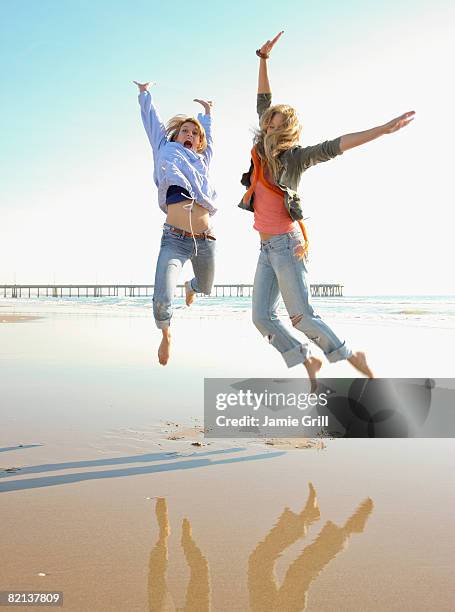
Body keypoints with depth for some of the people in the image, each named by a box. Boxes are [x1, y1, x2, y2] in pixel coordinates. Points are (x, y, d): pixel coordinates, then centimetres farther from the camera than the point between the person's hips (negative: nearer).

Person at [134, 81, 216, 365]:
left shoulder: (202, 161, 18)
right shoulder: (166, 151, 11)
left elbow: (208, 136, 36)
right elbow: (153, 121, 23)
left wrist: (207, 113, 51)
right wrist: (145, 94, 34)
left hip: (206, 240, 4)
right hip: (174, 240, -4)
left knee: (205, 288, 26)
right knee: (162, 302, -20)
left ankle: (191, 286, 66)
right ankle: (166, 334, 15)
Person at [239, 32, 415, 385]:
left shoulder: (295, 158, -5)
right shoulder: (262, 152, 10)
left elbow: (335, 146, -15)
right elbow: (263, 102, 17)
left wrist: (383, 129, -24)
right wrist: (263, 58, 18)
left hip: (286, 244, -7)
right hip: (267, 248, 7)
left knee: (301, 315, -10)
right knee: (262, 317, 0)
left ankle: (353, 356, 8)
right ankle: (308, 361, 14)